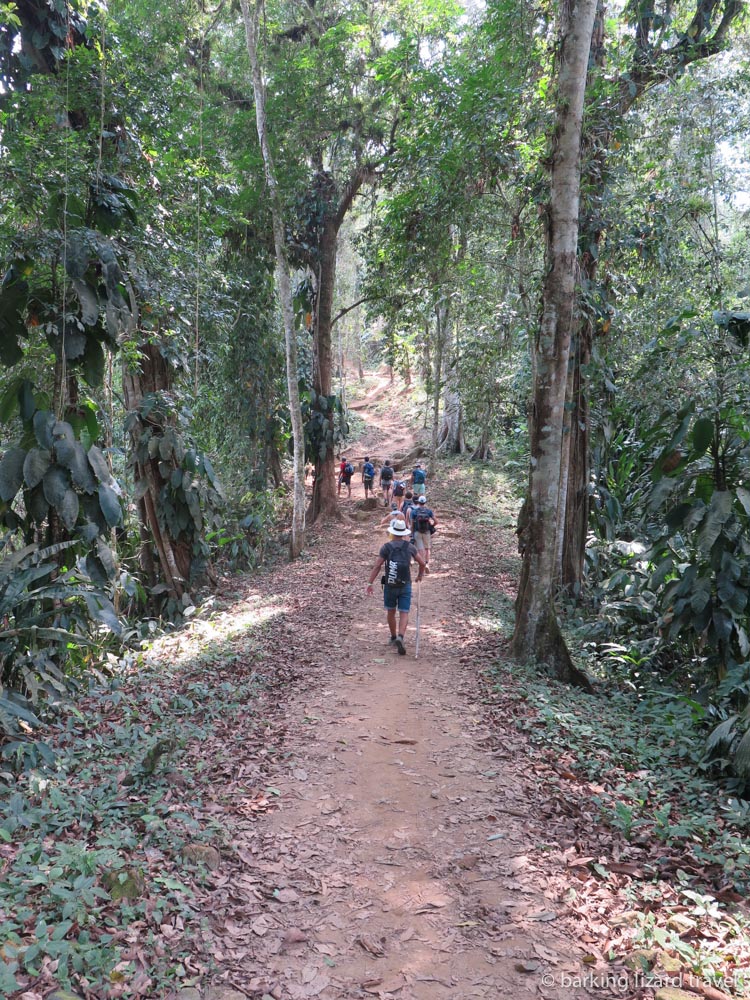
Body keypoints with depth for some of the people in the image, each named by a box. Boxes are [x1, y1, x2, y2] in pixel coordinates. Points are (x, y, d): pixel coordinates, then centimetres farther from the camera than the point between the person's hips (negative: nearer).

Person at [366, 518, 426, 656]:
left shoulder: (386, 547, -7)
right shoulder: (410, 547, 0)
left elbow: (377, 566, -11)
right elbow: (423, 563, 8)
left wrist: (370, 583, -8)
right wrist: (420, 575, 27)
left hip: (390, 585, 0)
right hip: (405, 585, 0)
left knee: (390, 612, 18)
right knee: (404, 613, -1)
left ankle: (394, 638, 30)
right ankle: (400, 637, -23)